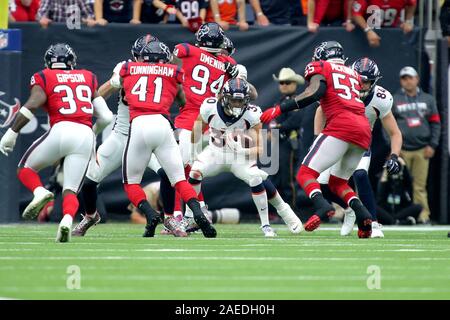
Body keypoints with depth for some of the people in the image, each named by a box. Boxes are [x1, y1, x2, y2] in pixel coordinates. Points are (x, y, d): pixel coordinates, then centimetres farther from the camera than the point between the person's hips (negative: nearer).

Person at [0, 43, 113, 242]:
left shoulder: (44, 78, 10)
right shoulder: (87, 78, 22)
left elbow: (32, 105, -6)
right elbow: (105, 116, 17)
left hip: (61, 130, -3)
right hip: (86, 136, 3)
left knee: (25, 168, 17)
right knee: (71, 190, 7)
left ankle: (39, 192, -14)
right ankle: (67, 219, -24)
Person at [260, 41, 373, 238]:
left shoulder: (321, 67, 12)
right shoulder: (353, 74, 31)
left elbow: (316, 91, -7)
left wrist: (280, 109, -8)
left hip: (341, 124, -6)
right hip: (365, 129, 6)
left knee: (306, 175, -7)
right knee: (337, 182, 21)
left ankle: (321, 206, -37)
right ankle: (362, 213, -4)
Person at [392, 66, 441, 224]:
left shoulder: (428, 99, 14)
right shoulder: (394, 100, 8)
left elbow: (435, 123, 13)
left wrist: (432, 145, 2)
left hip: (422, 150, 1)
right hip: (401, 150, -1)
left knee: (420, 185, -2)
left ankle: (423, 215, -1)